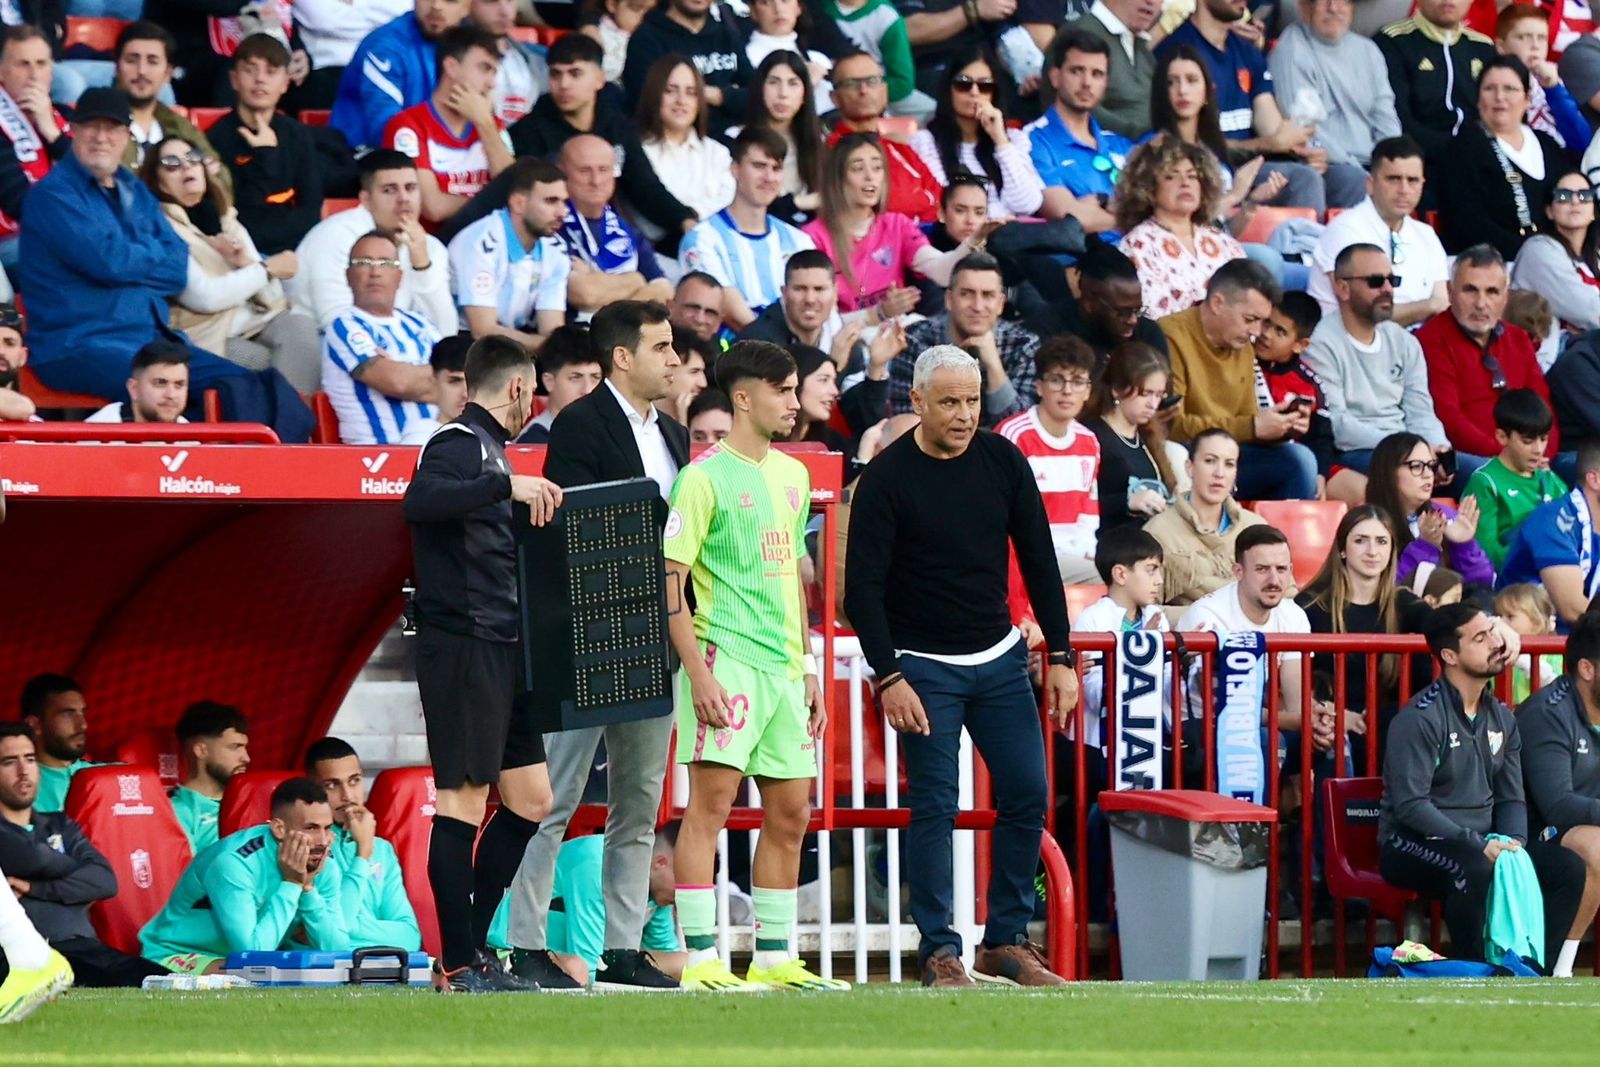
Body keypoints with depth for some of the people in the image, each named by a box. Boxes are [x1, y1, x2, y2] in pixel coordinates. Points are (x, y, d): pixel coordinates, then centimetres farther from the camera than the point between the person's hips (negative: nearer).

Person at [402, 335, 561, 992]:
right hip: (462, 644, -10)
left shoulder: (486, 449, 21)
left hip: (501, 648, 10)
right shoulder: (460, 444, -9)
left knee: (530, 798, 11)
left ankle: (472, 946, 16)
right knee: (463, 797, -8)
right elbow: (419, 500, -31)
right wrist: (506, 485, -36)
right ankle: (458, 965, -6)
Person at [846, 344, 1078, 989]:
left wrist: (1060, 657, 2)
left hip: (1000, 658, 4)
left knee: (1028, 795, 0)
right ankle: (938, 952, -1)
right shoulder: (887, 477, -10)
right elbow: (862, 586, -10)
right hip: (924, 664, -4)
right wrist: (888, 679, -18)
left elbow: (1038, 561, 7)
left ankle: (1006, 941, 10)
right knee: (934, 807, -7)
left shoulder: (1002, 462, 1)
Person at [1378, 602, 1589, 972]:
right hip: (1413, 844, -7)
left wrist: (1512, 842, -11)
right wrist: (1478, 845, -25)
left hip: (1483, 842, 7)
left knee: (1568, 867, -12)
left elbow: (1511, 798, 12)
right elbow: (1410, 805, -20)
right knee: (1475, 869, -38)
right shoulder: (1420, 718, -13)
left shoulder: (1501, 718, 11)